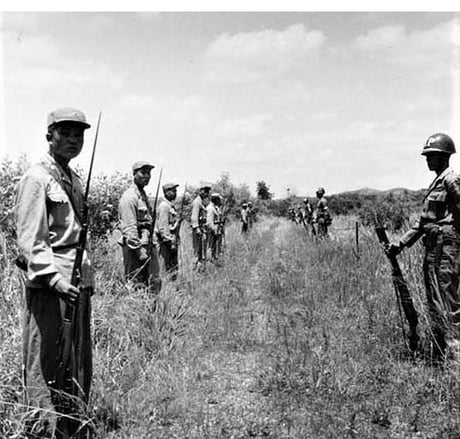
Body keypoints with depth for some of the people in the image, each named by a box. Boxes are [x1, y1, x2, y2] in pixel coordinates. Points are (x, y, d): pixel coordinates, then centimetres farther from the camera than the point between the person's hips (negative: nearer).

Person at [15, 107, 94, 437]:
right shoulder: (37, 178, -8)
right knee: (47, 364, -3)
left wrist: (87, 279, 17)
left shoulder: (74, 179, 18)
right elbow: (30, 240, -15)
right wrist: (55, 278, -24)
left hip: (79, 283, 9)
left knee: (80, 363, 15)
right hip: (48, 285, -9)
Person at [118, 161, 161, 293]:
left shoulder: (143, 195, 18)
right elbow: (129, 227, -19)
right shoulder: (130, 197, -13)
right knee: (137, 285, -3)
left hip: (148, 244, 9)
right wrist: (139, 249, -22)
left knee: (155, 282, 9)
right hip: (135, 247, -9)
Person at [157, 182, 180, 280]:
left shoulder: (171, 205, 16)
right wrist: (170, 242, -22)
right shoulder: (164, 206, -16)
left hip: (172, 240, 10)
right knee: (170, 268, -6)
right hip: (167, 240, -10)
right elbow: (163, 227, -21)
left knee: (175, 266, 15)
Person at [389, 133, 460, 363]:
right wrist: (400, 243, 18)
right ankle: (439, 358, 21)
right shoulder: (436, 182, 18)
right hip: (433, 250, 10)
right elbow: (423, 222, 21)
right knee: (435, 306, 13)